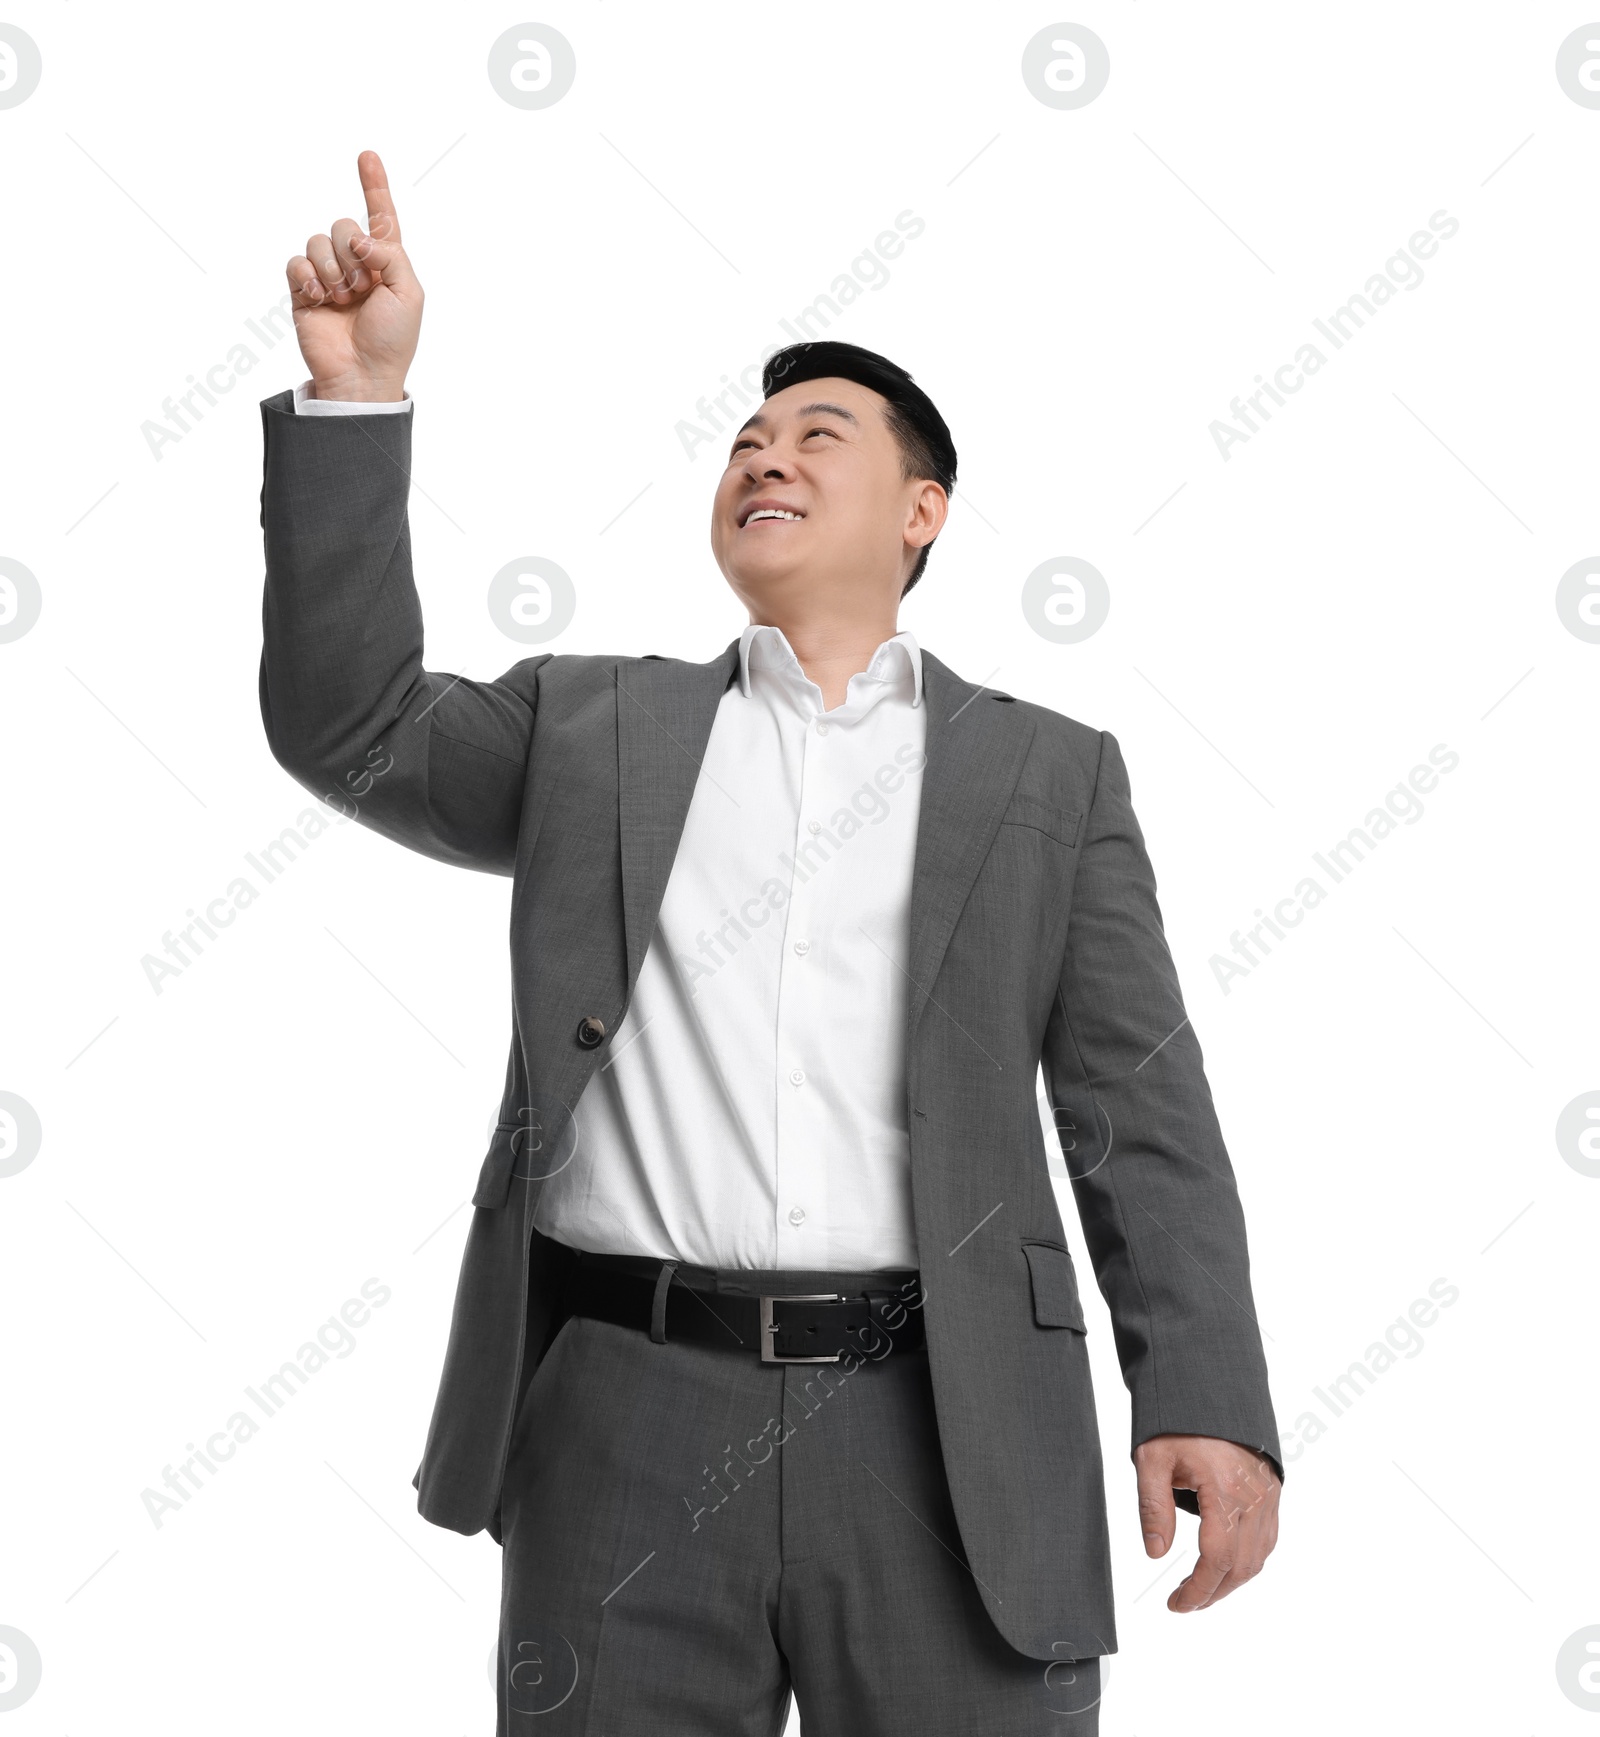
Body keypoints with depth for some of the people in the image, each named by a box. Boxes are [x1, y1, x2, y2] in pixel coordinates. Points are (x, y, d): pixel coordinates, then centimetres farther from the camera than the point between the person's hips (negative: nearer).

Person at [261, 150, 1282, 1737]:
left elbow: (1139, 1112, 5)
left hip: (951, 1432, 0)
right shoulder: (589, 728, 16)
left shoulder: (1050, 774, 11)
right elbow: (349, 726, 3)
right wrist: (356, 396, -4)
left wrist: (1208, 1406, -6)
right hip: (626, 1424, 1)